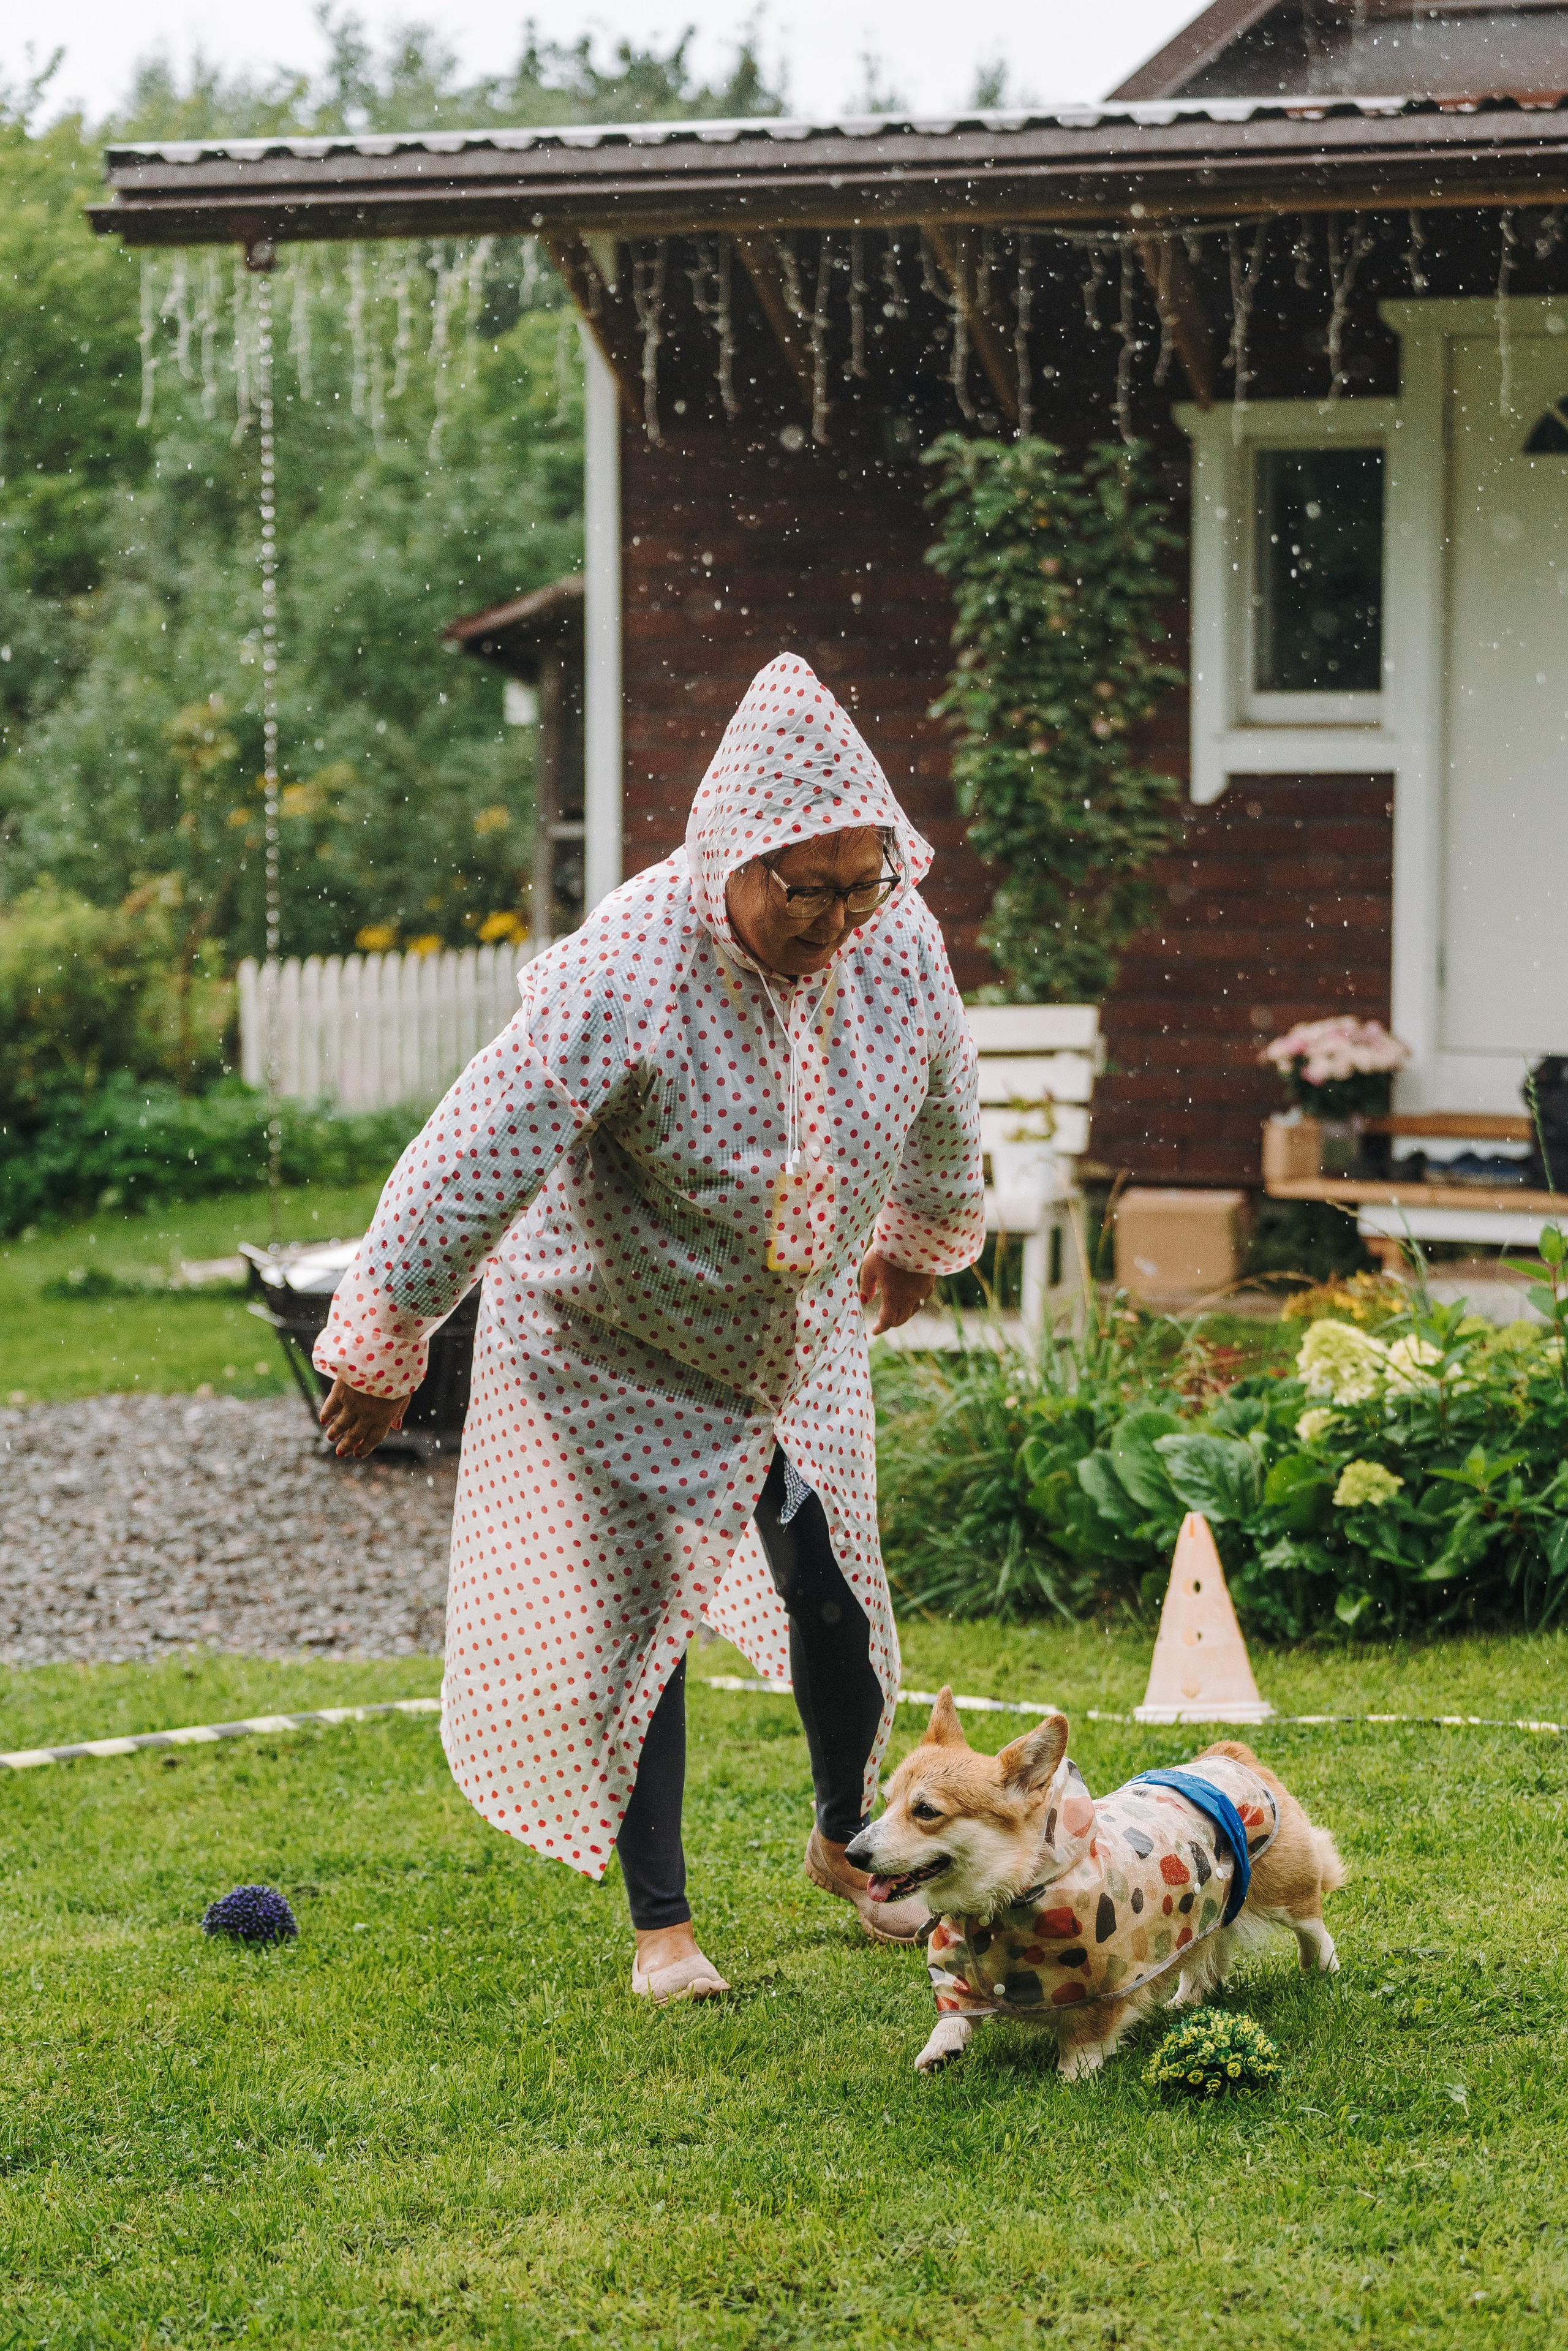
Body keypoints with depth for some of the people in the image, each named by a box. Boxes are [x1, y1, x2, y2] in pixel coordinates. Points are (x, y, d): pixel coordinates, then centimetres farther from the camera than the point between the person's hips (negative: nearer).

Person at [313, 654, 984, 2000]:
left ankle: (846, 1842, 35)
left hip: (798, 1337, 5)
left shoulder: (899, 944, -16)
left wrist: (928, 1236, 24)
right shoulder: (627, 973, -34)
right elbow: (473, 1163, -29)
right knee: (634, 1631, 0)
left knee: (836, 1600, 9)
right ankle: (661, 1923, 15)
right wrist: (384, 1345, -24)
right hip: (612, 1345, -4)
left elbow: (942, 1111, 7)